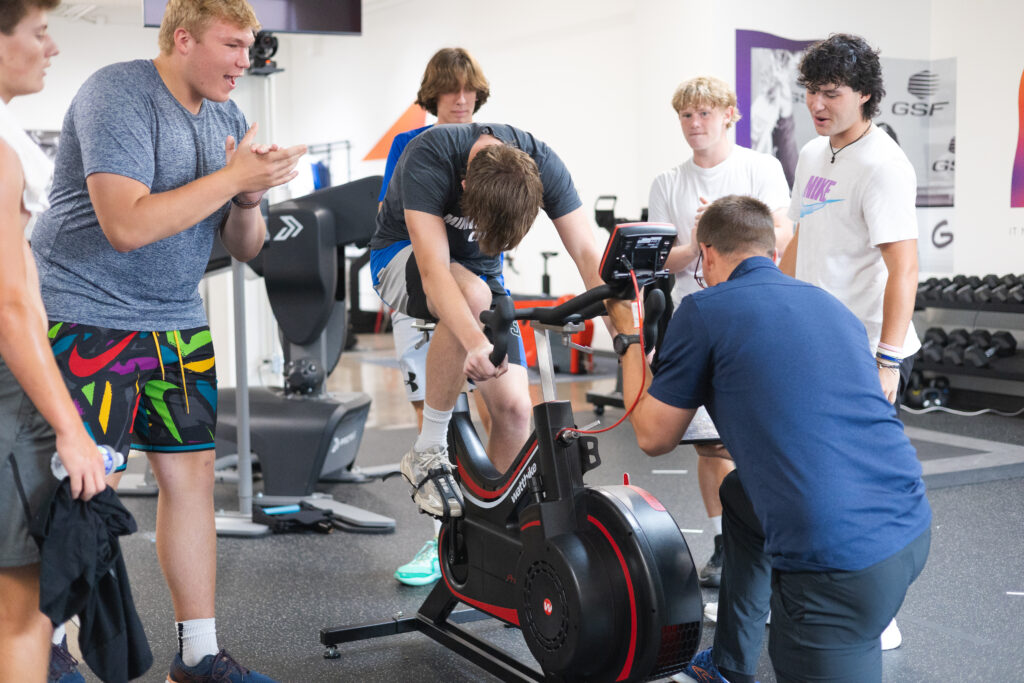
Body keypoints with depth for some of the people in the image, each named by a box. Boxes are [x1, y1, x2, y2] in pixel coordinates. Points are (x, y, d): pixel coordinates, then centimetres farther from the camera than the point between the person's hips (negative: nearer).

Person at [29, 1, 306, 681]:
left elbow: (246, 248, 12)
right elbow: (126, 226, -26)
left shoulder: (225, 116, 10)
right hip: (88, 318, -7)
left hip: (176, 323, 7)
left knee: (192, 473, 6)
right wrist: (234, 176, -23)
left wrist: (250, 202, -11)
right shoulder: (117, 95, -14)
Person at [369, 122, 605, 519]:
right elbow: (434, 268, -42)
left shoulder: (541, 163, -23)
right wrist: (476, 342, -57)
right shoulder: (428, 158, -34)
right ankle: (427, 453, -25)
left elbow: (587, 253, -23)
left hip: (480, 270, 4)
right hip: (404, 256, -4)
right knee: (473, 295, -39)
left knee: (514, 408, -14)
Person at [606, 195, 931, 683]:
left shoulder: (704, 311, -2)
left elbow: (654, 438, 8)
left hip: (841, 563, -8)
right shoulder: (830, 304, 17)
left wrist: (628, 337, 20)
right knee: (738, 495, 31)